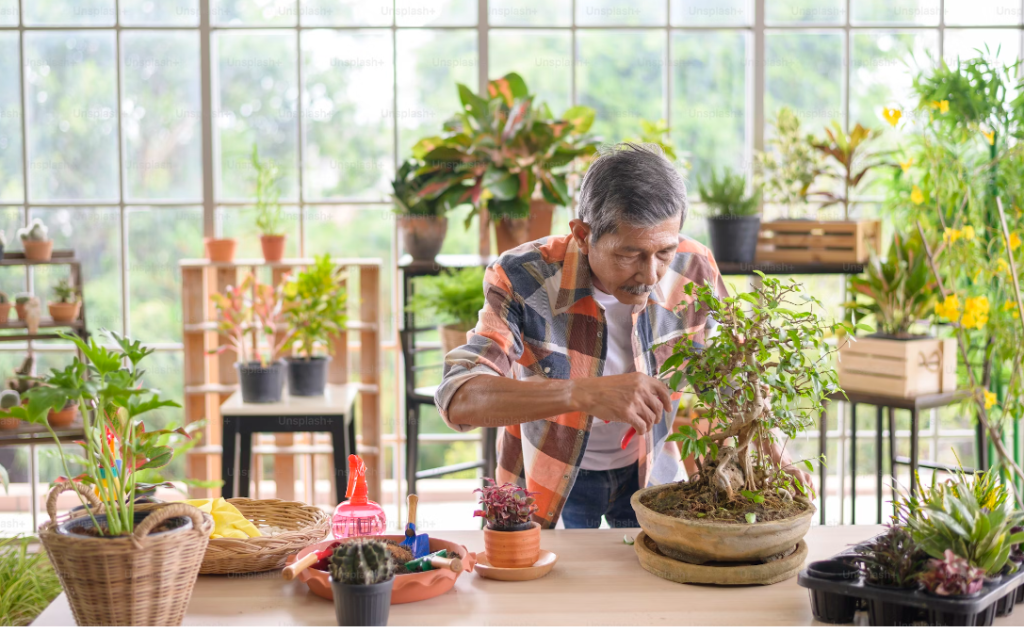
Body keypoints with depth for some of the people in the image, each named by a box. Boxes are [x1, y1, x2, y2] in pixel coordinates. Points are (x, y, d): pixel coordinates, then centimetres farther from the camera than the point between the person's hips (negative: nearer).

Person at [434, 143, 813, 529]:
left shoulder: (694, 272, -15)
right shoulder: (523, 279, -26)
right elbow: (459, 400, -38)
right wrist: (584, 394, -49)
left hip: (649, 472, 2)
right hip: (549, 479, -2)